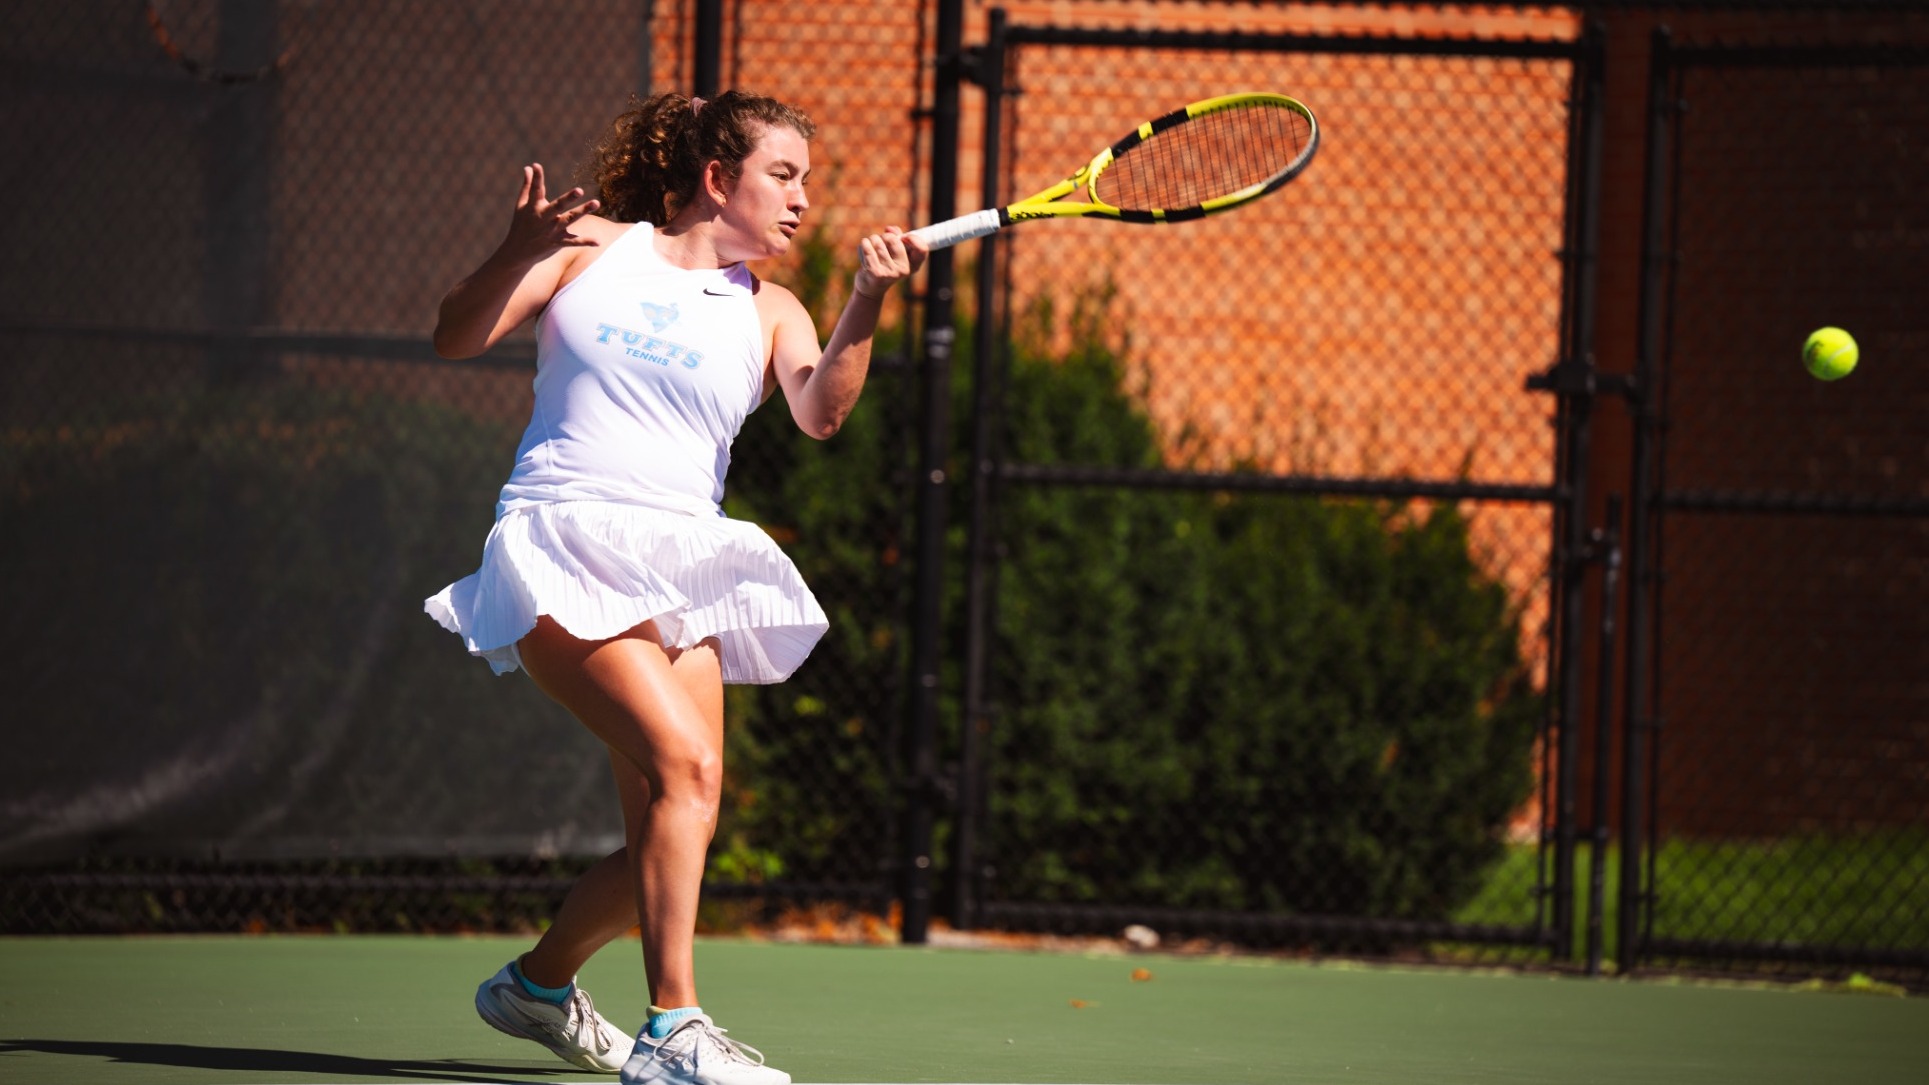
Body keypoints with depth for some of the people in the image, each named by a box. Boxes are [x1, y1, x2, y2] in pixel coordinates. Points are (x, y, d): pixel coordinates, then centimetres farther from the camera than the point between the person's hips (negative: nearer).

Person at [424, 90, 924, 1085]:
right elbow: (457, 339, 2)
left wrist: (866, 302, -23)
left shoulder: (768, 313, 13)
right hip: (561, 547, -5)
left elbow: (821, 411, -7)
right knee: (687, 764, -24)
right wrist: (516, 256, -16)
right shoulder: (594, 247, 8)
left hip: (677, 575, 5)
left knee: (673, 830, 0)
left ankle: (539, 983, 28)